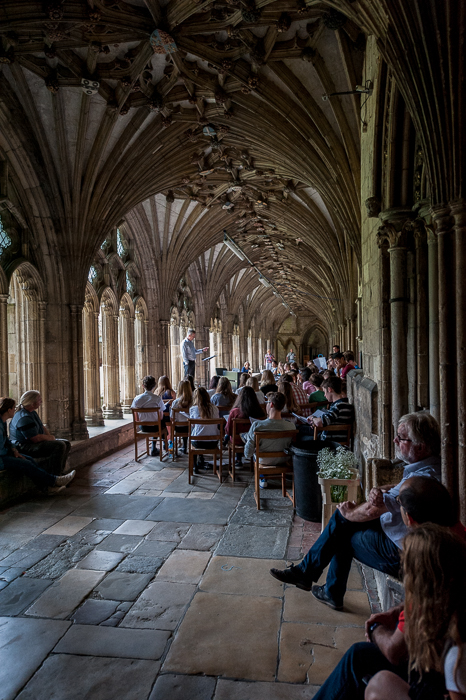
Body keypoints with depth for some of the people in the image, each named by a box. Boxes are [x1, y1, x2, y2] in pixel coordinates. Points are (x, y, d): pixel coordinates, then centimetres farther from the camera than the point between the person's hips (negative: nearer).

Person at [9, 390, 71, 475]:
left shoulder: (33, 413, 12)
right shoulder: (24, 417, -24)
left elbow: (42, 427, 22)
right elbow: (36, 438, -26)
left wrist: (49, 436, 2)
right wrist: (50, 438, -8)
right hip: (24, 448, -11)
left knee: (66, 444, 8)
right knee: (59, 446, -27)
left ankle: (60, 473, 13)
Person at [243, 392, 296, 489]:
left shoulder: (257, 425, -32)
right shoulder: (291, 426, -25)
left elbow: (248, 453, -21)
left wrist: (247, 456, 3)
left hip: (263, 461, -2)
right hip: (282, 461, 2)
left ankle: (262, 478, 35)